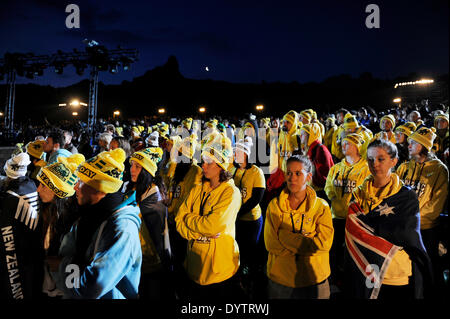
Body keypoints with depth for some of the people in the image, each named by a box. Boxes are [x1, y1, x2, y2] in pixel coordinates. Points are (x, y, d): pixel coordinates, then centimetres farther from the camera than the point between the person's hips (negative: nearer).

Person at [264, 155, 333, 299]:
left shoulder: (321, 206, -3)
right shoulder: (274, 205, -2)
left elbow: (324, 243, -14)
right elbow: (271, 244, -9)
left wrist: (286, 238, -18)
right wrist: (308, 243, -16)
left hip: (314, 279, 0)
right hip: (279, 280, 0)